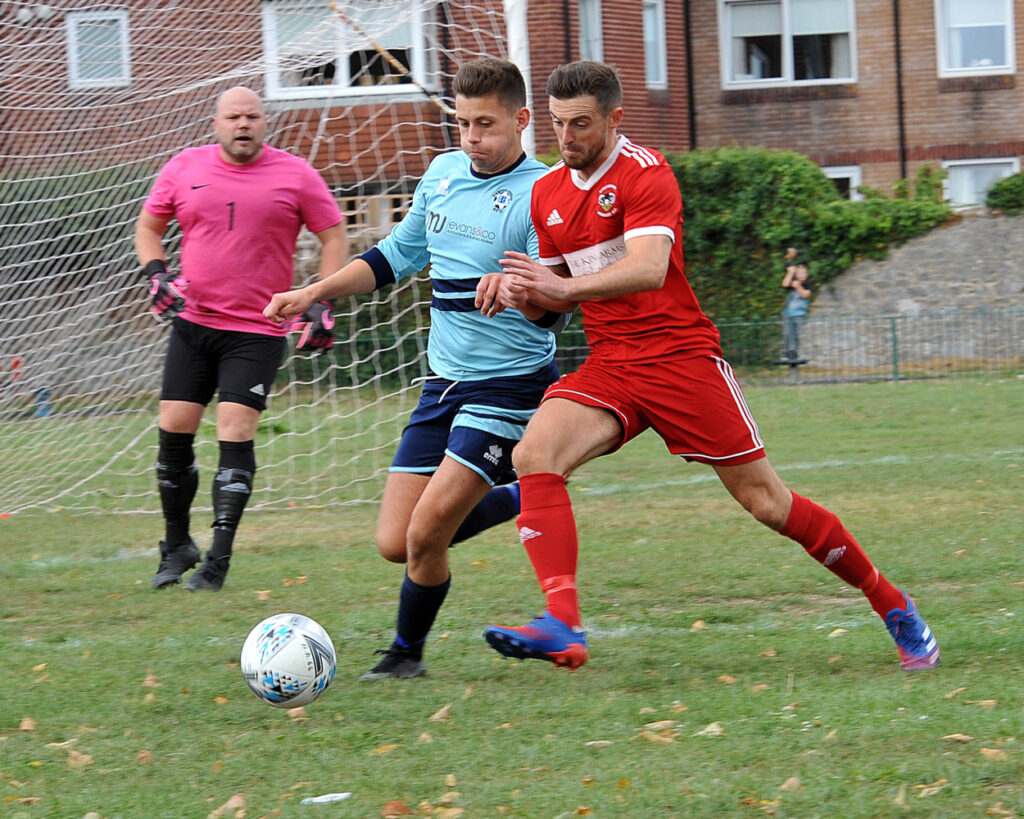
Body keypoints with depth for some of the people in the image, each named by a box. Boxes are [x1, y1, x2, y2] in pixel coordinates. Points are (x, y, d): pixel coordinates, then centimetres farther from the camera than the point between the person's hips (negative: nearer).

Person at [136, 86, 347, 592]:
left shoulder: (295, 176, -2)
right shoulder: (184, 169, 4)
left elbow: (333, 236, 5)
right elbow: (148, 226, 16)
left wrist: (323, 304, -4)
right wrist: (156, 273, -3)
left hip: (258, 331, -3)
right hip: (193, 322, 3)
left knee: (235, 436, -11)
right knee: (174, 431, 1)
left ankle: (219, 559, -8)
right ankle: (177, 546, 18)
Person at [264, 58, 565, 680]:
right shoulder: (442, 175, 7)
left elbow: (553, 311, -20)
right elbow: (399, 255, 22)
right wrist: (313, 294, 16)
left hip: (511, 383, -7)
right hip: (445, 382, 7)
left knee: (426, 533, -17)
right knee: (395, 545, 3)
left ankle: (407, 652, 9)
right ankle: (518, 499, 26)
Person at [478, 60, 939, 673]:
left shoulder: (645, 173, -11)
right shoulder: (547, 193, 11)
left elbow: (649, 268, -27)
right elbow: (557, 290, 19)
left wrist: (566, 286, -41)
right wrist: (520, 291, -5)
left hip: (680, 357, -6)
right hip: (608, 368, 6)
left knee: (766, 502, -3)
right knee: (534, 455, -22)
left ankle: (893, 606, 16)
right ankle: (563, 627, -32)